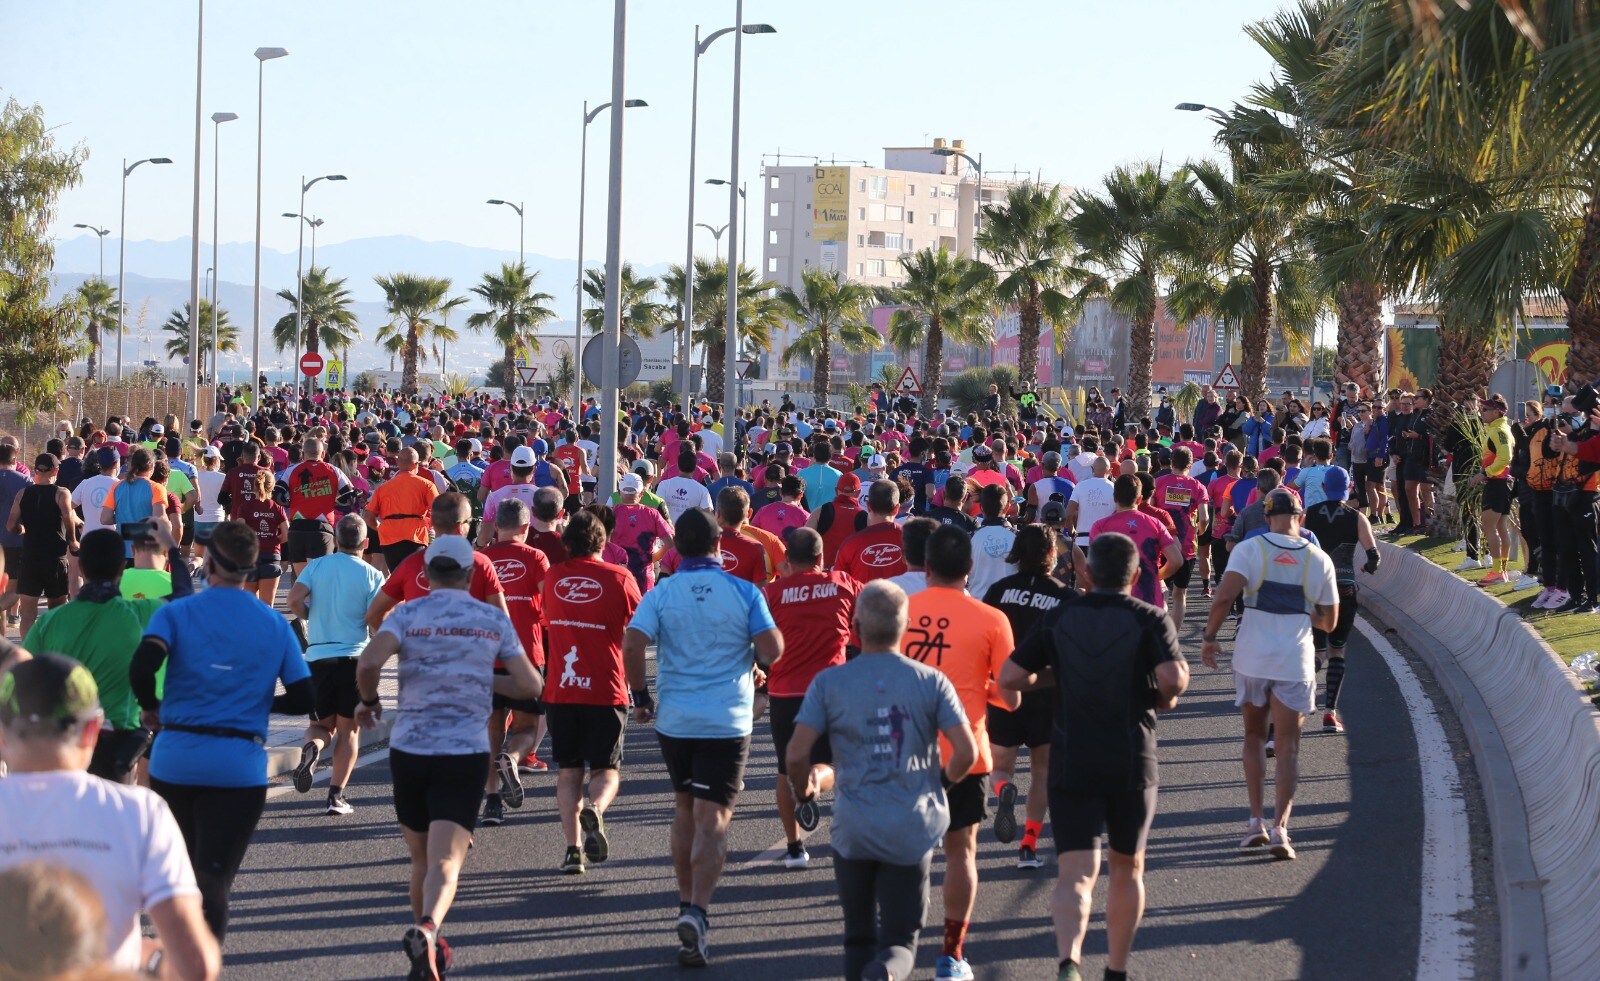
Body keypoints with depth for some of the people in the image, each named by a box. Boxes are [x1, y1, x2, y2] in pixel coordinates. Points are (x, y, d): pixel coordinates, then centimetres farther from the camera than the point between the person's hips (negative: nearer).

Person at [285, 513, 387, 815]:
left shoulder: (316, 566, 3)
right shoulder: (372, 576, -2)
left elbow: (294, 600, -10)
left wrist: (312, 617, 11)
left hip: (317, 656, 2)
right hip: (354, 657, -2)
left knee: (322, 724, 17)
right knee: (349, 730, 10)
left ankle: (312, 746, -19)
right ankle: (336, 795, 1)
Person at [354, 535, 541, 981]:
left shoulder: (408, 614, 1)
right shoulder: (494, 620, 5)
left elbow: (368, 663, -16)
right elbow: (530, 685, 5)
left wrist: (369, 701, 3)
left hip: (409, 748, 1)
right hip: (466, 752, -1)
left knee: (421, 859, 19)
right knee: (445, 862, -10)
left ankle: (427, 941, 29)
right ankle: (427, 930, -37)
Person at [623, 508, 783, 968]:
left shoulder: (661, 594, -2)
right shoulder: (744, 592, -4)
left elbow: (632, 644, -13)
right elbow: (772, 648, -9)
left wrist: (640, 697, 0)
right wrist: (756, 660, 15)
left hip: (675, 718, 2)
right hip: (728, 722, -2)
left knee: (684, 808, 21)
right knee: (713, 818, -5)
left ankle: (687, 903, 28)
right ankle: (697, 911, -23)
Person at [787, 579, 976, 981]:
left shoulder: (829, 683, -3)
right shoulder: (931, 681, -1)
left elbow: (797, 754, -9)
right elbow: (966, 751, -6)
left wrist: (802, 788, 13)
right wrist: (945, 779, 16)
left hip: (854, 827, 0)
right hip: (912, 829, 0)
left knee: (860, 937, 18)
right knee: (900, 941, 4)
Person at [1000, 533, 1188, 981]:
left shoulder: (1058, 619, 3)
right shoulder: (1151, 620, -4)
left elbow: (1009, 677, 1)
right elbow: (1173, 678, -20)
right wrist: (1164, 698, 1)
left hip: (1071, 764, 0)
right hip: (1132, 765, 0)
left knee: (1075, 873, -6)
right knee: (1127, 867, 19)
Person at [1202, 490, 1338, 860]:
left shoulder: (1249, 549, -5)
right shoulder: (1319, 560, 1)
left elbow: (1223, 597, -16)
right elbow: (1329, 621, 9)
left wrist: (1209, 638, -5)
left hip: (1252, 659, 0)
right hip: (1295, 663, 0)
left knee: (1254, 737, 17)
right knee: (1288, 748, 4)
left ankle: (1255, 822, 14)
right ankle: (1280, 826, -11)